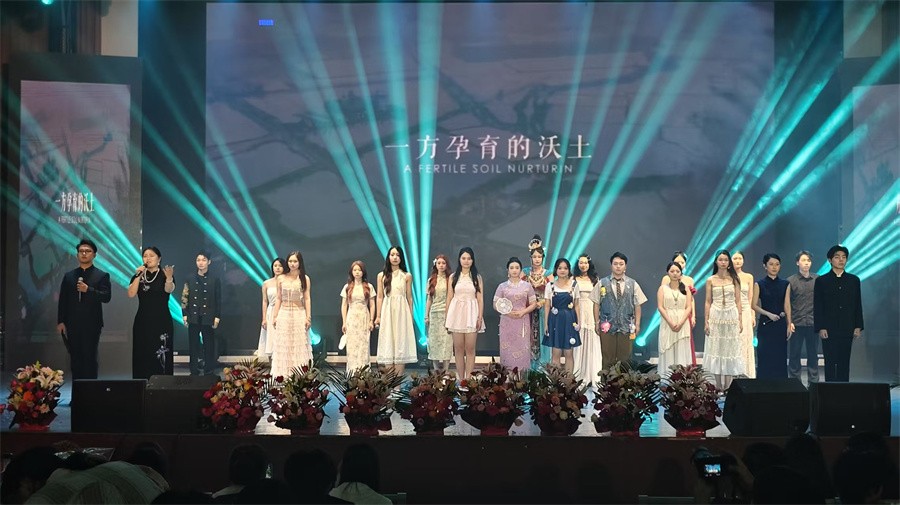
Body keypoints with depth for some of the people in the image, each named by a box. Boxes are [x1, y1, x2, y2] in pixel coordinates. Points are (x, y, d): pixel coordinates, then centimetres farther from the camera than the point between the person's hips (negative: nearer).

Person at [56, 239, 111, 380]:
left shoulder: (102, 276, 5)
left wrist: (88, 290, -18)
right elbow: (62, 300, 10)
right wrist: (60, 321, 2)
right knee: (75, 359, 2)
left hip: (91, 325, -3)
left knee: (90, 359, -4)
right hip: (72, 325, 3)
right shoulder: (69, 276, 13)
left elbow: (106, 297, -6)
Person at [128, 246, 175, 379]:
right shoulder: (138, 276, 10)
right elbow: (131, 294, -6)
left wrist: (169, 277, -43)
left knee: (162, 357, -9)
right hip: (142, 322, 3)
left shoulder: (164, 275, 0)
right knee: (142, 357, 1)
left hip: (162, 322, -3)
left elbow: (169, 290, -22)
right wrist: (138, 276, -16)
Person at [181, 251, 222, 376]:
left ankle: (209, 372, 10)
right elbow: (185, 298, 7)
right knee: (193, 346, 5)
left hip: (208, 318, -2)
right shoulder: (190, 279, 7)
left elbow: (218, 300, 1)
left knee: (209, 346, 3)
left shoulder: (215, 280, 1)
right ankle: (194, 372, 11)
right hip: (193, 318, 2)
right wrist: (185, 314, 0)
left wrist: (217, 317, -4)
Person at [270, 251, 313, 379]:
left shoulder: (305, 278, 2)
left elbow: (307, 298, 0)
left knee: (299, 345, -1)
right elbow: (278, 299, 9)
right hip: (284, 314, 2)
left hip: (299, 315, -2)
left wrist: (308, 317, -6)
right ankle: (283, 375, 4)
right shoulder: (282, 279, 6)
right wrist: (274, 316, 5)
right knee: (283, 345, 1)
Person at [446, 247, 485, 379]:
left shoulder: (477, 277, 6)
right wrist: (447, 317, 4)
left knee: (470, 348, -4)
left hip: (471, 314, -1)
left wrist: (480, 317, -5)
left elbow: (480, 299, 4)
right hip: (457, 313, 1)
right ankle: (460, 379, 6)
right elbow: (449, 297, 9)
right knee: (458, 348, 2)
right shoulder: (453, 277, 9)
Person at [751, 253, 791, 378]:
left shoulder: (784, 284, 8)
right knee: (765, 357, -3)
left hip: (780, 325, 2)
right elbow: (754, 305, -2)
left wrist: (789, 325, 1)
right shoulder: (760, 284, 1)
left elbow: (787, 306, 7)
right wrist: (769, 314, -14)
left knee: (780, 358, 2)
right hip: (765, 325, -2)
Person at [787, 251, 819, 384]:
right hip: (796, 324, -2)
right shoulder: (791, 281, 1)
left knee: (813, 355, 6)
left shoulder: (817, 280, 6)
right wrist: (788, 322, -7)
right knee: (794, 355, 2)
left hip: (813, 323, 2)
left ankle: (813, 383, 13)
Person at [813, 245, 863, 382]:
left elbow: (858, 305, 10)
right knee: (830, 363, -2)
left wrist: (858, 327, 3)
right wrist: (820, 328, -8)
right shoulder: (821, 281, 3)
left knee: (844, 363, 3)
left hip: (847, 330, 2)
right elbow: (817, 307, 0)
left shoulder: (854, 280, 10)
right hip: (829, 330, -2)